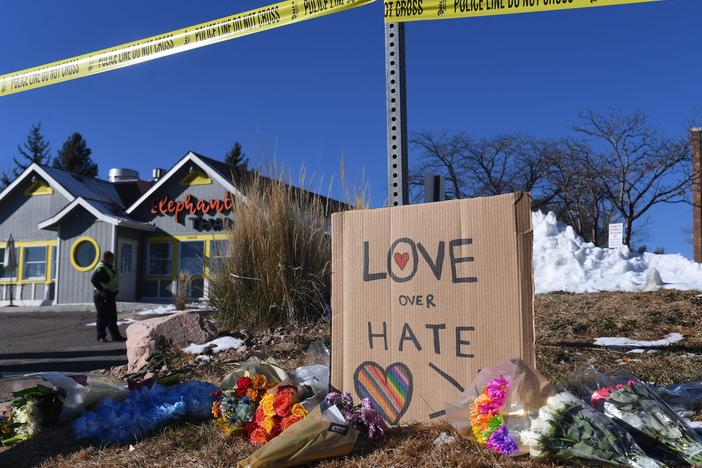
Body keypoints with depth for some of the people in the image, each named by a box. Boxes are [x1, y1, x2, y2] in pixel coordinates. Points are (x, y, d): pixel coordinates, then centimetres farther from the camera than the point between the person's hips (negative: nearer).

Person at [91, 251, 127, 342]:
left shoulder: (110, 268, 15)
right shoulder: (101, 269, -16)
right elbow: (94, 280, -27)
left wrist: (114, 294, 19)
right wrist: (101, 290, -26)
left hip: (110, 296, 10)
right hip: (103, 297, -10)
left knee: (112, 317, 12)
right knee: (103, 317, -3)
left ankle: (116, 336, 17)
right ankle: (101, 337, 5)